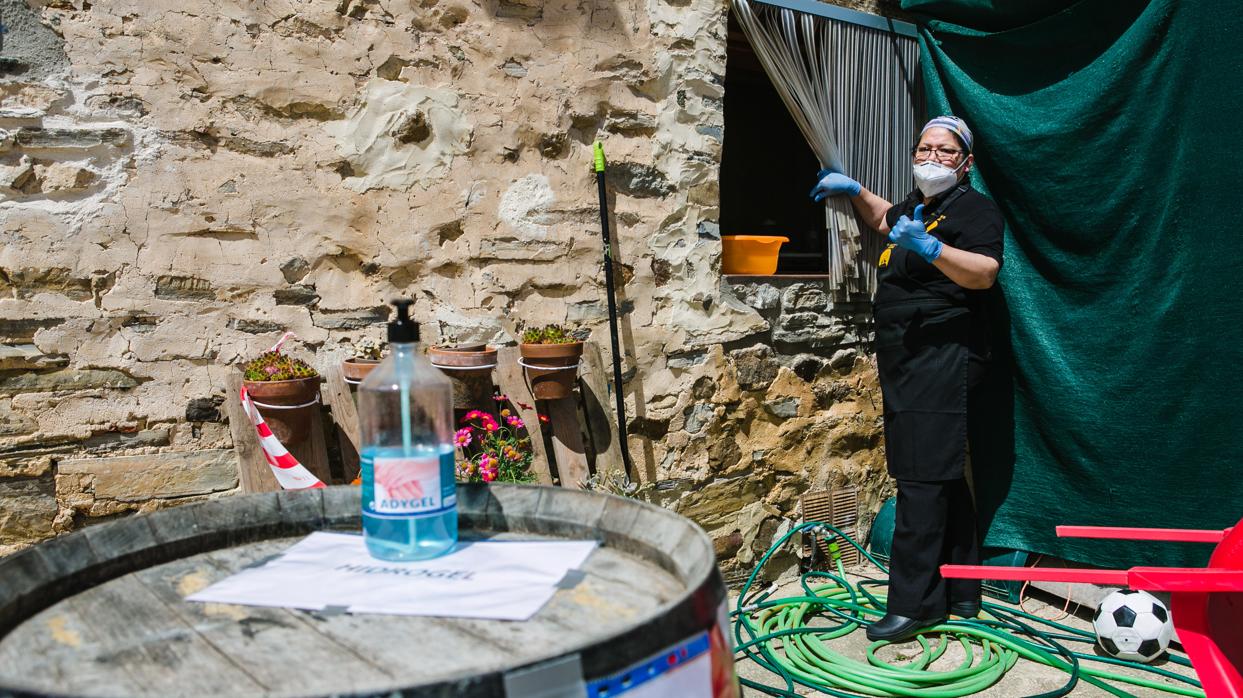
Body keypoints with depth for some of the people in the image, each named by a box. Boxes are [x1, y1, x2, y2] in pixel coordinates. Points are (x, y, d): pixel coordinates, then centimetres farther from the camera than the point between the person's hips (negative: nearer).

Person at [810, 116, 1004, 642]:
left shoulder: (974, 208, -5)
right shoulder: (916, 205, 21)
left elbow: (984, 272, -21)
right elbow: (884, 218, 44)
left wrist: (929, 247, -34)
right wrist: (854, 191, 29)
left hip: (944, 358, -9)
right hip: (910, 361, 10)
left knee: (923, 478, -12)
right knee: (944, 478, 13)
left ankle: (913, 603, -8)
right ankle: (961, 593, 22)